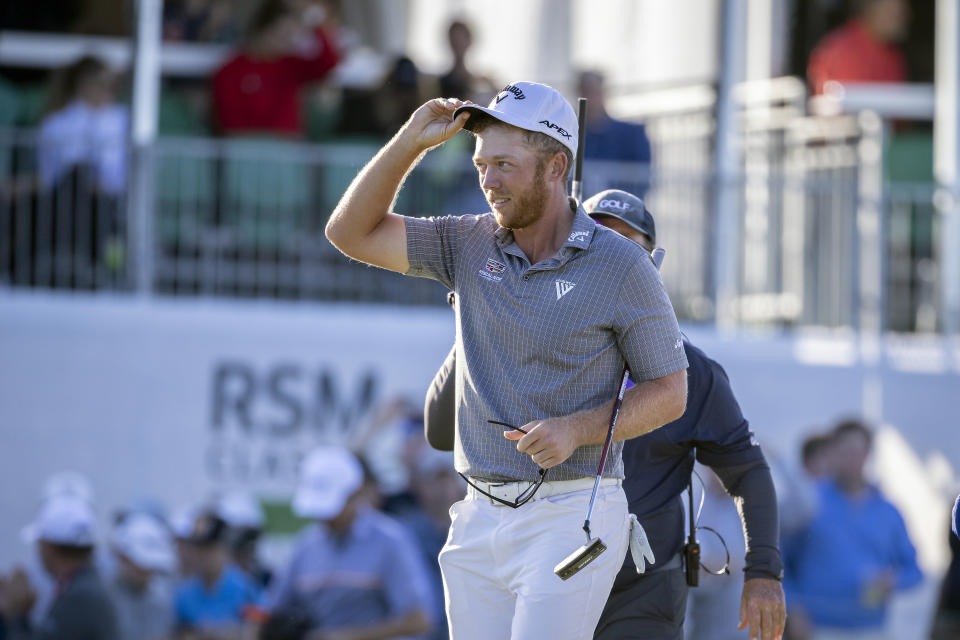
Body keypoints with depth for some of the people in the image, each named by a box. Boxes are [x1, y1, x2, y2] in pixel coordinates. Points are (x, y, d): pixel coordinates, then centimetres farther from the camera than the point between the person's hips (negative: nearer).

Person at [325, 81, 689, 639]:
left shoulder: (621, 265, -5)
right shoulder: (472, 244, 9)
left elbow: (670, 393, -1)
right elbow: (352, 232, 7)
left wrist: (576, 430, -17)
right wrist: (411, 142, -2)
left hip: (572, 515, -6)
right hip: (481, 521, 6)